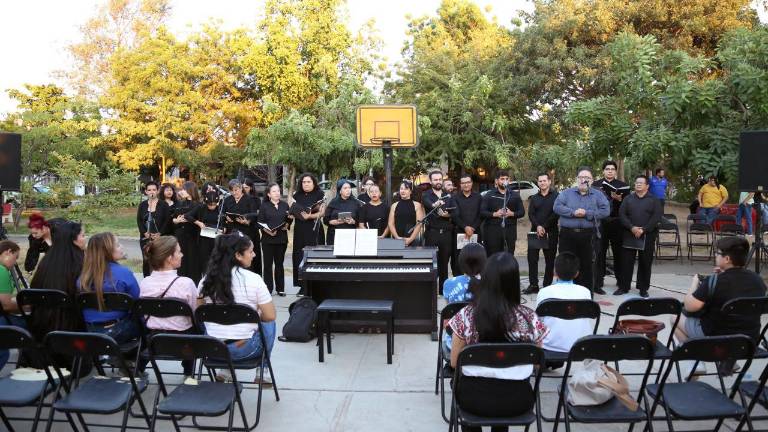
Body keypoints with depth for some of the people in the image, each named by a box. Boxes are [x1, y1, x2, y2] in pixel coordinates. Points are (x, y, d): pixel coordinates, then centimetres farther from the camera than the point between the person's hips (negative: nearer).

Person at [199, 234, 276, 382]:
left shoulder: (206, 280, -2)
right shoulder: (253, 279, -15)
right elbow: (270, 316, -11)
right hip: (244, 350, -4)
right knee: (269, 323, 23)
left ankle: (225, 370, 30)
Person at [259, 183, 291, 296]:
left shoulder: (285, 205, 7)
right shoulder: (264, 206, 1)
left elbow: (289, 219, 11)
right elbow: (260, 223, -2)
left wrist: (287, 225, -9)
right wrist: (268, 231, -16)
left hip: (282, 238, 2)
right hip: (268, 239, -2)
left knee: (279, 263, 9)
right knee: (268, 264, 1)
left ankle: (280, 288, 17)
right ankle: (268, 288, 9)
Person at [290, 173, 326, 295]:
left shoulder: (319, 195, 1)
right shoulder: (297, 195, 13)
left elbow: (322, 212, -6)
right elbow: (292, 211, 14)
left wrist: (309, 216, -20)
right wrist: (294, 214, -9)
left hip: (314, 229, -4)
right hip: (300, 230, 4)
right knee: (300, 256, 1)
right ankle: (303, 286, 7)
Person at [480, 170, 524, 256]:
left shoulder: (515, 195, 14)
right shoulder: (489, 195, 6)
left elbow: (522, 211, 11)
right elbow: (482, 212, -1)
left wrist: (512, 214, -8)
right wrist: (494, 214, -16)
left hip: (510, 232, 2)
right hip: (492, 232, -2)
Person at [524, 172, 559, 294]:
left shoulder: (556, 196, 2)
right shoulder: (534, 198, 15)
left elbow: (556, 213, -7)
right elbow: (530, 214, 5)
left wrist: (544, 227, -14)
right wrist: (537, 226, -13)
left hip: (551, 232, -3)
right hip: (535, 231, 3)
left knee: (549, 259, 1)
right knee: (532, 258, -2)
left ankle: (547, 285, 8)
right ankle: (533, 285, 2)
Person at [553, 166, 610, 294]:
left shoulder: (598, 195, 8)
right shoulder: (567, 193, 9)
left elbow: (606, 210, -4)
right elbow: (557, 207, -4)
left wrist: (587, 213, -14)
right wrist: (573, 212, -16)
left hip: (588, 235, 0)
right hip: (568, 234, 0)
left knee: (586, 264, 6)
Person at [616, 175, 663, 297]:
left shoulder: (654, 200, 5)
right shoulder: (628, 199, 11)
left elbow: (657, 217, -6)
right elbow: (622, 214, 0)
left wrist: (643, 230, -16)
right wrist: (632, 227, -15)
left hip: (647, 236, -1)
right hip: (629, 235, 2)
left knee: (645, 263, 3)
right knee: (626, 262, 2)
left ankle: (643, 288, 12)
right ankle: (623, 287, 9)